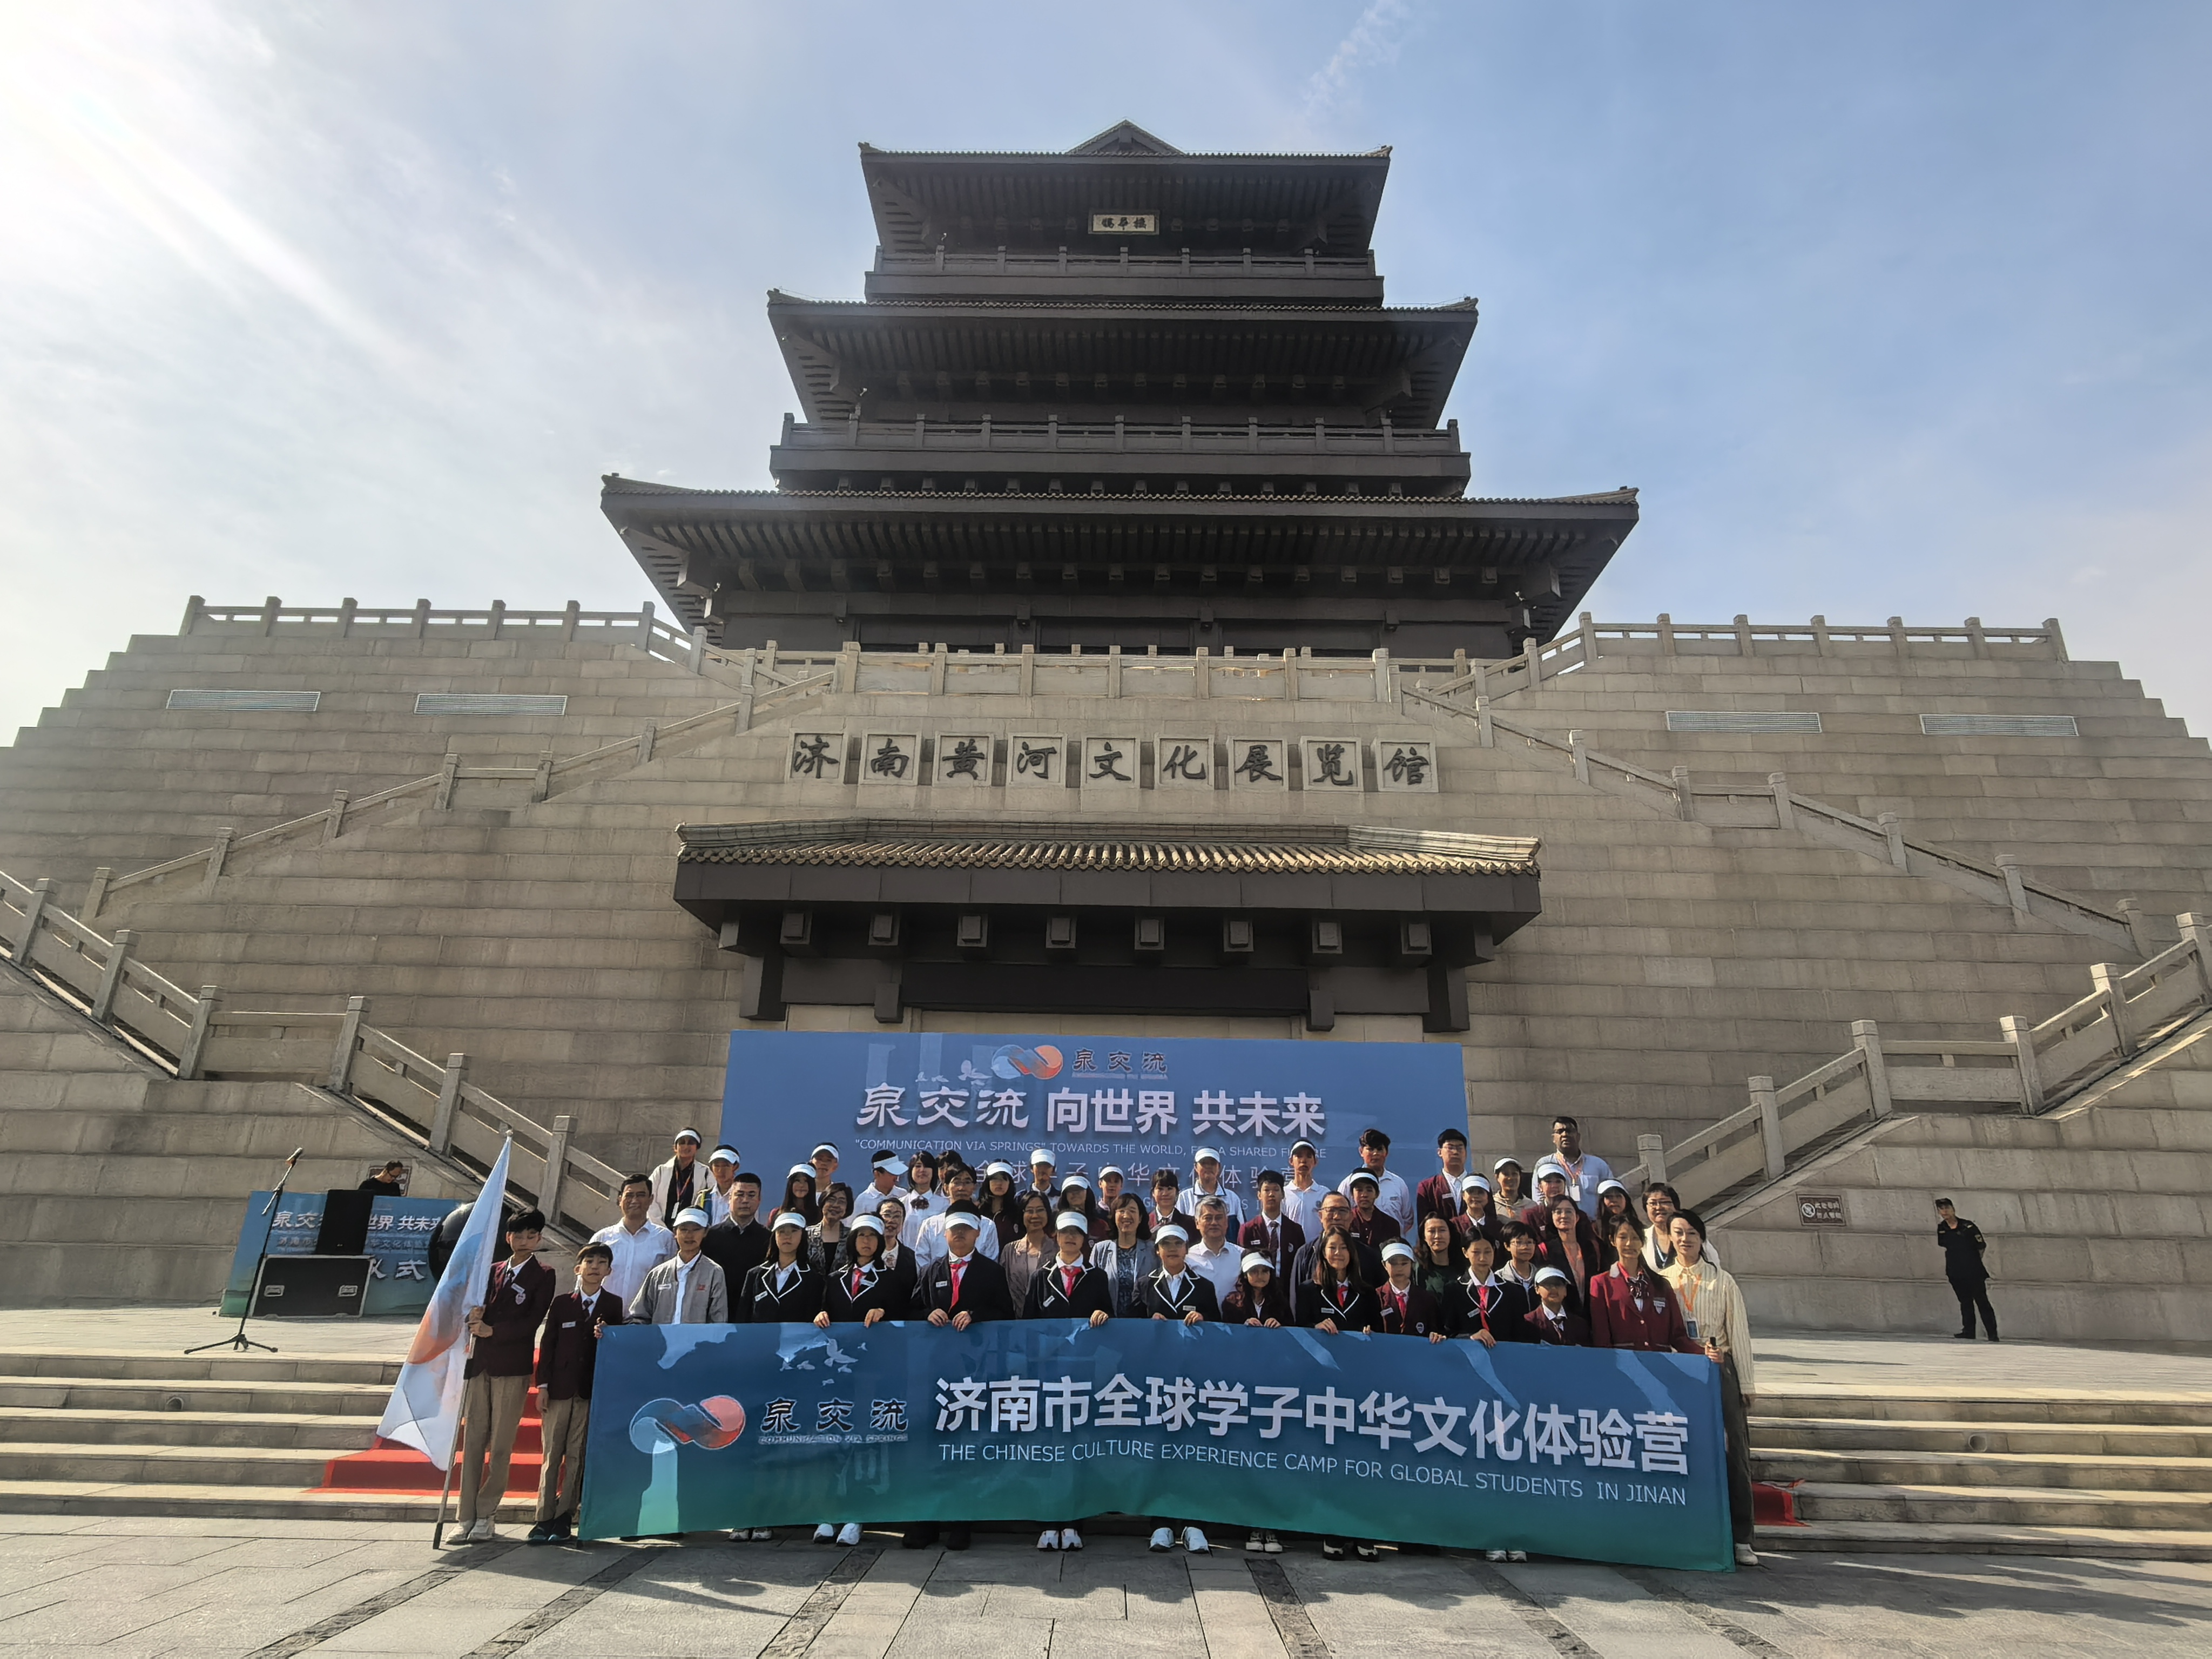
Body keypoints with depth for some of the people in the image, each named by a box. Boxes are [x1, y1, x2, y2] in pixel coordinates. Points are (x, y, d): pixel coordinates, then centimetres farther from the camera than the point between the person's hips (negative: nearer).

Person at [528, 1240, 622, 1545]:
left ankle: (564, 1518, 9)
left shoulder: (614, 1305, 4)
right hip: (560, 1389, 1)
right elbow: (547, 1344, 6)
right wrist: (543, 1385, 1)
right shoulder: (561, 1303, 5)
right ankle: (545, 1518, 12)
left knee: (577, 1456, 1)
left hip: (593, 1391, -1)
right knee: (551, 1454, 4)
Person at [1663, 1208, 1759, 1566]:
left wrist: (1746, 1383, 3)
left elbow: (1739, 1333, 6)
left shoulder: (1722, 1282, 6)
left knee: (1733, 1452, -3)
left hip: (1720, 1373, 0)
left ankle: (1741, 1539, 3)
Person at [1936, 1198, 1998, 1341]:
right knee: (1965, 1302, 11)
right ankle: (1968, 1332, 16)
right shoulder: (1941, 1229, 2)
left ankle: (1993, 1333, 1)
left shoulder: (1968, 1226, -10)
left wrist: (1973, 1262, 4)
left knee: (1982, 1301, -3)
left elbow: (1982, 1247, -3)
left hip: (1974, 1271, -4)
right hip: (1955, 1273, 4)